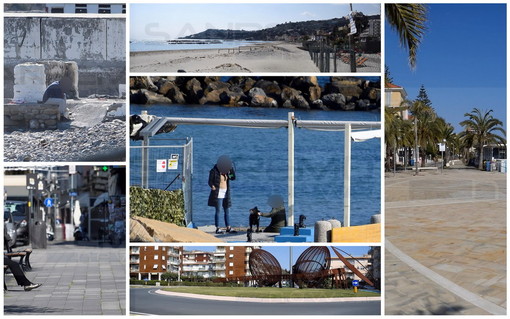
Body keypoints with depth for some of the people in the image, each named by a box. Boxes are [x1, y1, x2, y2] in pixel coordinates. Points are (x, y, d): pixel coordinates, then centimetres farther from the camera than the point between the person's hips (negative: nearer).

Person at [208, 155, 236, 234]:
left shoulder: (226, 171, 10)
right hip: (218, 193, -6)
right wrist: (212, 186, -28)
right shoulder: (214, 171, -7)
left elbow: (233, 177, 8)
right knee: (218, 211, -5)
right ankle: (217, 228, -1)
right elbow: (210, 181, -7)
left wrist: (231, 168, -2)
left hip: (226, 193, 6)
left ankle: (228, 228, 14)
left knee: (227, 211, 9)